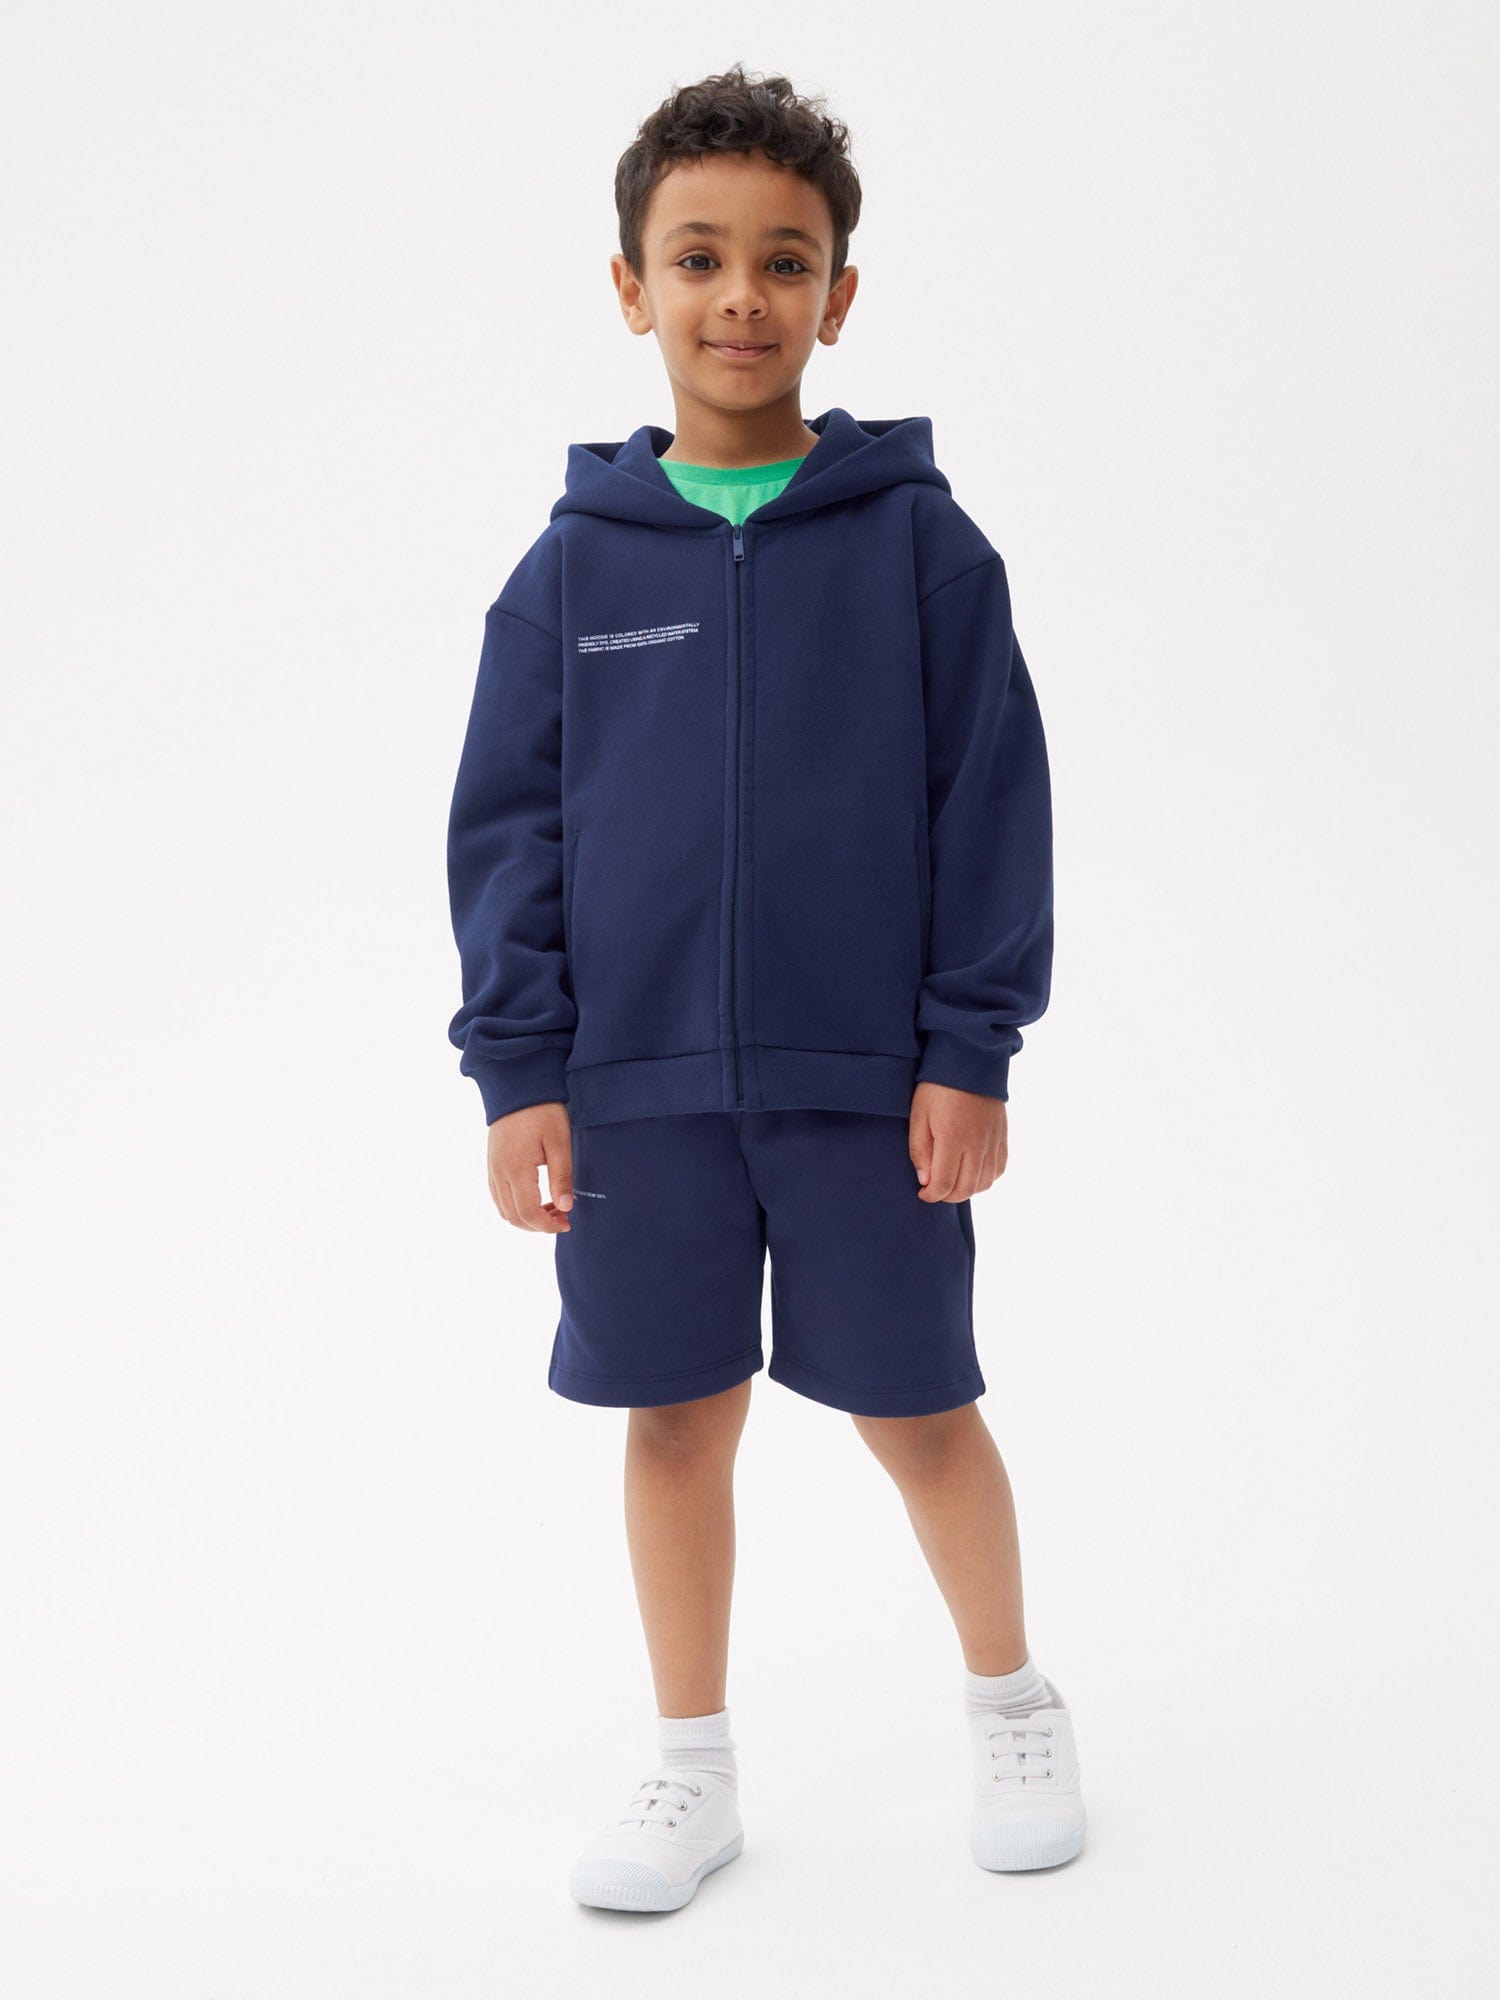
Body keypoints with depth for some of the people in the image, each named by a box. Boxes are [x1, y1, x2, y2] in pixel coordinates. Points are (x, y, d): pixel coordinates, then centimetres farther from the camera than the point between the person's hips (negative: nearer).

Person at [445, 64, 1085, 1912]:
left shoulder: (917, 542, -2)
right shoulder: (573, 562, 2)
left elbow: (990, 800, -2)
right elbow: (508, 826, 3)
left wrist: (969, 1051, -6)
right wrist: (519, 1069, -3)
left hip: (867, 1075, -1)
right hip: (637, 1081, 2)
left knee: (915, 1408, 9)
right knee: (676, 1413, 11)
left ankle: (1012, 1703, 34)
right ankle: (692, 1765, 28)